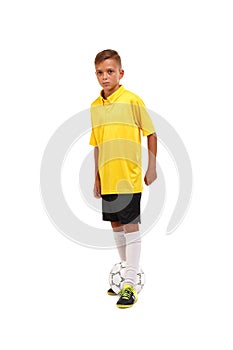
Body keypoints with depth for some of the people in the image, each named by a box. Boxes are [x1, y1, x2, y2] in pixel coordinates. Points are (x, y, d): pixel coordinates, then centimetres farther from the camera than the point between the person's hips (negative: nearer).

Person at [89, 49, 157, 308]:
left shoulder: (132, 101, -9)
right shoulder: (95, 106, 8)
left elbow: (151, 134, -3)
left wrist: (152, 168, -5)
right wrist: (97, 177, 15)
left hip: (129, 177, -6)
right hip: (107, 179, 6)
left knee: (130, 225, -5)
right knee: (116, 224, 14)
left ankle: (130, 285, -2)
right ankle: (125, 273, 30)